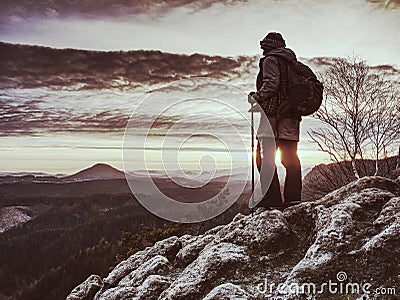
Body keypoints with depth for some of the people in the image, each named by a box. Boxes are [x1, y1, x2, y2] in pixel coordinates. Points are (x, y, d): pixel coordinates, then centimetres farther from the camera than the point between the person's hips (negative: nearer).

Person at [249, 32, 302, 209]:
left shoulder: (270, 60, 0)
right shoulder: (293, 62, 23)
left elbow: (271, 84, -15)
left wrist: (256, 98, -5)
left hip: (273, 116, -8)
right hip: (292, 116, 8)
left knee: (265, 158, -7)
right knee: (291, 158, 9)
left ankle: (272, 199, -11)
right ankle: (293, 197, 9)